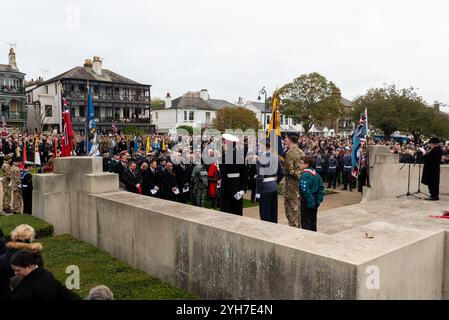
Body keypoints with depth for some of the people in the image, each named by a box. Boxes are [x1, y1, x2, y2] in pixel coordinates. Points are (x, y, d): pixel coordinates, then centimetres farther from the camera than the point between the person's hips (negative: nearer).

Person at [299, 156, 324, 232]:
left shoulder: (305, 175, -21)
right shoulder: (316, 174, 8)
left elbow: (305, 190, -28)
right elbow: (321, 187, 11)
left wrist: (310, 201, -24)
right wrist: (319, 198, 10)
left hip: (307, 202, -9)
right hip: (315, 202, 9)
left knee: (306, 223, 1)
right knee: (313, 221, 19)